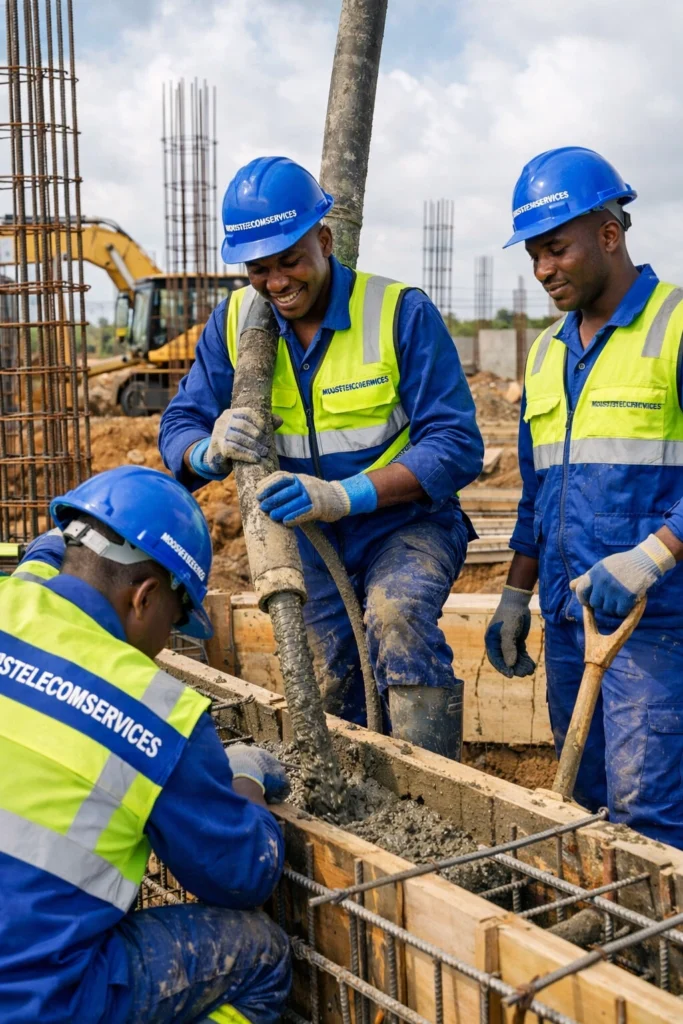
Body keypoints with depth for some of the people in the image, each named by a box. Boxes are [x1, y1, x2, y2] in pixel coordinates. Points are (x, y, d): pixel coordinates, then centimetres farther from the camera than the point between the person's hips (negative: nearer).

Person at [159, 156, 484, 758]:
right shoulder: (234, 322, -5)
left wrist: (344, 495, -36)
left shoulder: (401, 312, -18)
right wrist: (212, 450, -31)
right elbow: (179, 430, -4)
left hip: (407, 524, -4)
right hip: (308, 538, 5)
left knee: (397, 614, -33)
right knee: (329, 698, 11)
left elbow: (457, 444, -22)